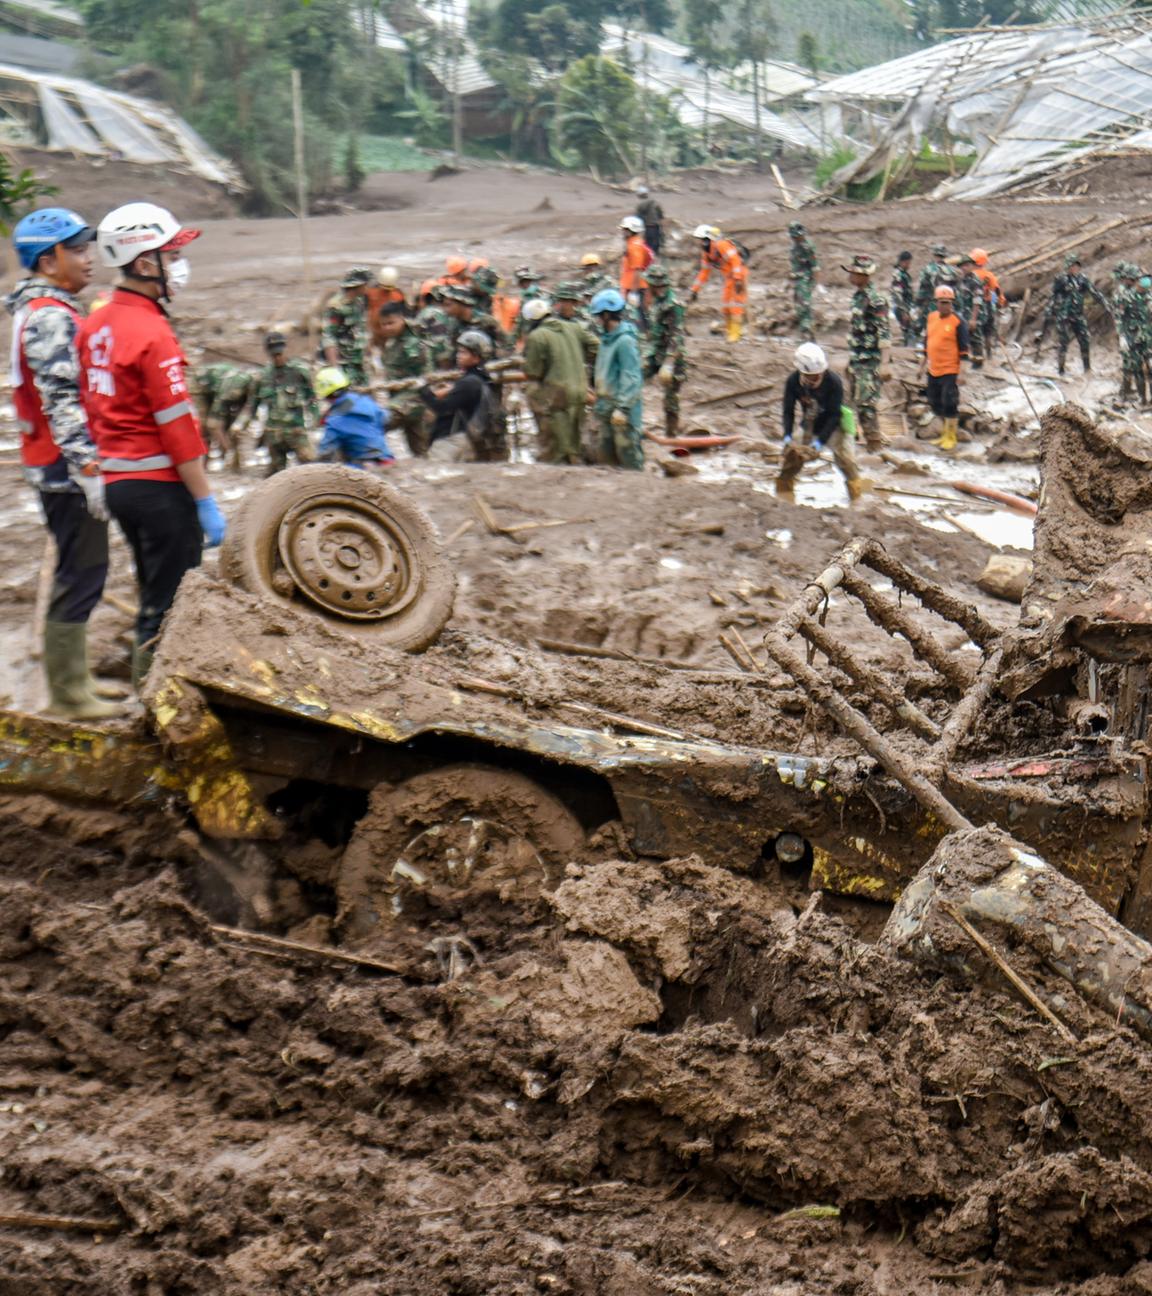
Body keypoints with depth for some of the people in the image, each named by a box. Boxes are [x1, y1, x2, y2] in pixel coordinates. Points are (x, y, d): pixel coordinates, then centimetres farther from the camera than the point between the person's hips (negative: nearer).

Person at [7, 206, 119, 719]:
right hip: (67, 469, -11)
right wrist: (88, 468, -25)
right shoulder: (51, 317, -16)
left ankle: (68, 673, 27)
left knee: (75, 572, 18)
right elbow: (62, 401, -23)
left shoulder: (44, 311, 17)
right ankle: (68, 694, -1)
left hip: (54, 468, 11)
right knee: (81, 576, -6)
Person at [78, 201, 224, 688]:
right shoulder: (151, 332, -17)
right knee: (171, 607, -3)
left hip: (116, 480, 9)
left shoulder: (95, 325, 10)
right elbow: (178, 427, -19)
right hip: (158, 485, -9)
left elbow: (90, 409, 15)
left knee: (154, 597, 19)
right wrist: (207, 502, -15)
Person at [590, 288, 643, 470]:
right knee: (607, 453, 14)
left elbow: (631, 378, -21)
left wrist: (622, 408, -24)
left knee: (629, 457, -6)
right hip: (606, 407, 10)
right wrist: (600, 403, 20)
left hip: (624, 408, -9)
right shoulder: (606, 339, 12)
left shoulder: (625, 341, -16)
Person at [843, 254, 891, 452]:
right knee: (858, 401, 12)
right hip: (856, 359, 9)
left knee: (866, 402, -10)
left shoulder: (875, 300, -15)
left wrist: (884, 362, -23)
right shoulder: (857, 297, 13)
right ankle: (869, 438, 20)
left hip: (869, 361, -9)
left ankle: (875, 441, -4)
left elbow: (884, 333, -18)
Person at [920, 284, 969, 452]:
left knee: (949, 404, -6)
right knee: (936, 403, 13)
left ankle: (951, 437, 4)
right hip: (933, 370, 7)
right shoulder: (931, 318, 9)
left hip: (950, 371, -7)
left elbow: (963, 349, -10)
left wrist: (961, 372, -13)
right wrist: (922, 364, 20)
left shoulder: (958, 322, -10)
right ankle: (945, 433, 28)